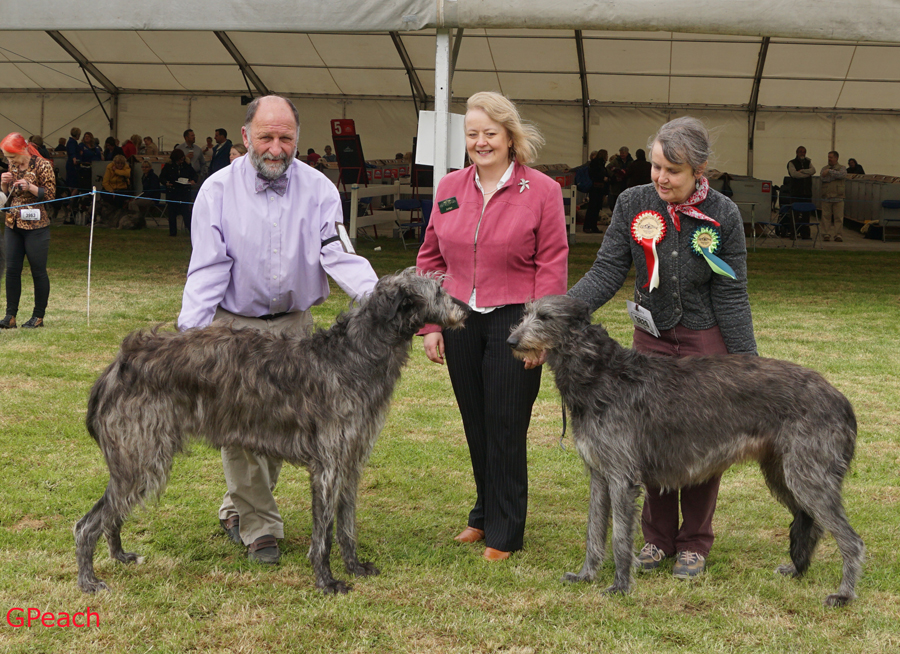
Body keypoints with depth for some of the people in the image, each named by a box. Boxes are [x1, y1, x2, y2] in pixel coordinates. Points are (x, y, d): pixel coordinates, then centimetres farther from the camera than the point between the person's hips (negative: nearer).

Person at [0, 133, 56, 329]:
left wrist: (30, 187, -21)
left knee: (38, 271, 0)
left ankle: (38, 316, 8)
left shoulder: (42, 165, -8)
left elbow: (50, 194, -8)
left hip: (35, 226, -6)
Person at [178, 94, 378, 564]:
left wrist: (375, 294, -30)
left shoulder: (319, 189, -3)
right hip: (235, 327, -2)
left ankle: (237, 510, 32)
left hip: (294, 326, 3)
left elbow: (338, 254, -11)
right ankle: (259, 529, 8)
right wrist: (190, 331, -23)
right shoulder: (218, 190, -7)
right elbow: (207, 268, -11)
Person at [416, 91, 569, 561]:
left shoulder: (542, 191, -3)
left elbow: (552, 266, -5)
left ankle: (505, 532, 11)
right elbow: (431, 259, 12)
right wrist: (430, 324, 6)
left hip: (513, 322, -4)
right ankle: (485, 514, 28)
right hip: (460, 322, 4)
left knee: (506, 429, 0)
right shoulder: (449, 188, 9)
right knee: (475, 426, 12)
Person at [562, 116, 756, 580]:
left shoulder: (722, 216, -11)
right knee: (652, 436, 4)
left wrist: (747, 365, -11)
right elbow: (606, 273, -8)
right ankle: (657, 537, 23)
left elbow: (731, 296, -8)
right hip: (652, 338, 2)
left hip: (707, 341, -2)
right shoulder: (633, 204, -6)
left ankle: (694, 543, 19)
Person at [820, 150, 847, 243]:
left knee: (838, 217, -4)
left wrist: (830, 171, -12)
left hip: (838, 197, -1)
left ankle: (838, 235, 1)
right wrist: (834, 176, -6)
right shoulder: (824, 168, 15)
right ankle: (826, 235, 3)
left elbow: (843, 175, -13)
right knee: (826, 217, -2)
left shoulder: (841, 168, 10)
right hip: (826, 197, 2)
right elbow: (823, 178, -2)